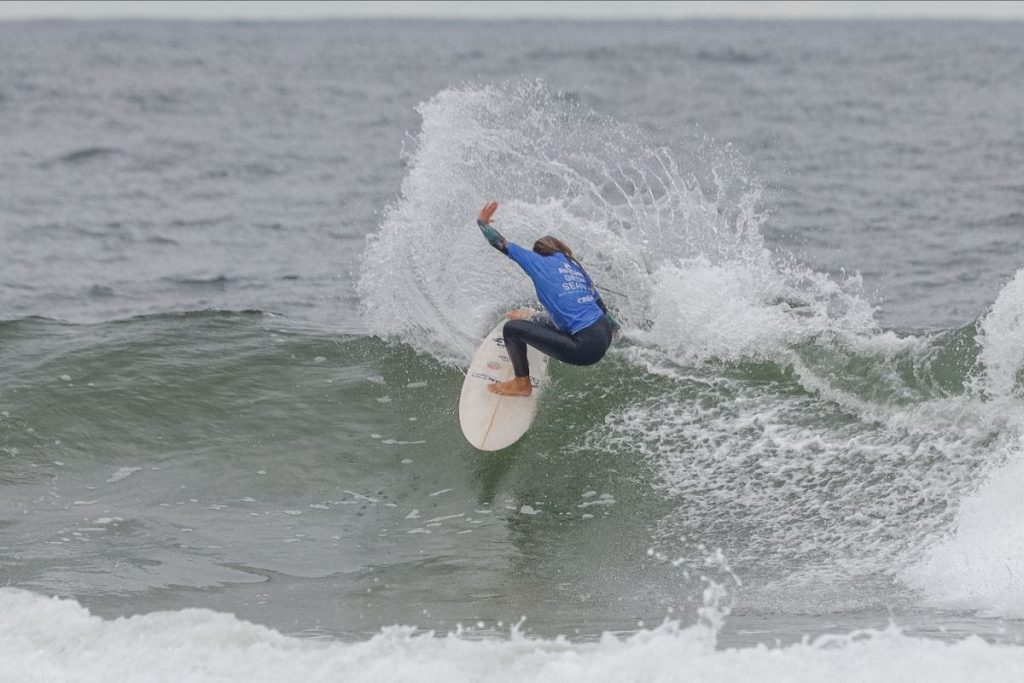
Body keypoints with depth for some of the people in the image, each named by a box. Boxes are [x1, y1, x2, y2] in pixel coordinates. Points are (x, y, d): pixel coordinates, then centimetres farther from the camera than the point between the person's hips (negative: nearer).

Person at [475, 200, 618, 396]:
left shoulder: (540, 262, 2)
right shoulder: (575, 266, 19)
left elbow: (502, 244, 8)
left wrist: (482, 222, 26)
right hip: (605, 335, 7)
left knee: (512, 328, 1)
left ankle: (521, 384, 16)